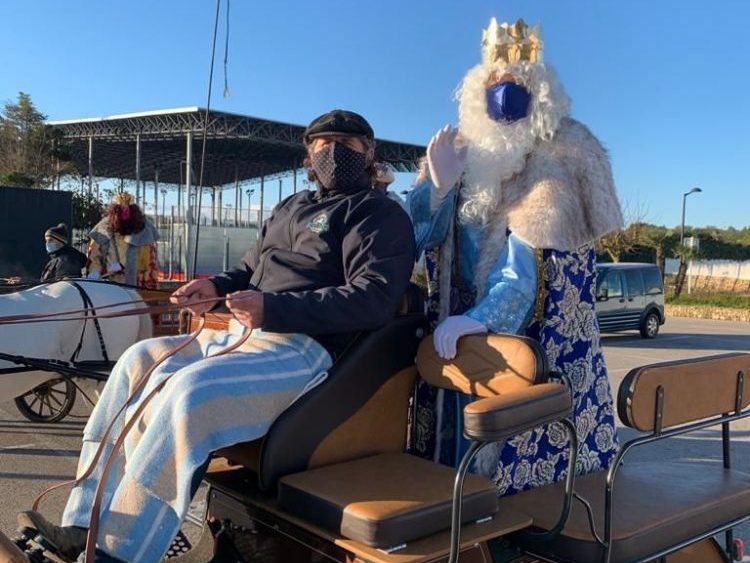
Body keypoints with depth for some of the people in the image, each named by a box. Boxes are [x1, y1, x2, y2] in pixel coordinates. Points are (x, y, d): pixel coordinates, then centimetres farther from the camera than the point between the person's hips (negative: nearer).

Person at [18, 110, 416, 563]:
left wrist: (274, 308, -23)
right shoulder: (292, 207, 24)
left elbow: (374, 297, -17)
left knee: (192, 392, -30)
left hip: (308, 347, -9)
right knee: (141, 361, 1)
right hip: (251, 335, 9)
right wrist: (219, 287, 7)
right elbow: (252, 271, 32)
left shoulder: (379, 213, -2)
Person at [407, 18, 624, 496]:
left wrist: (481, 317, -25)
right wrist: (438, 185, -13)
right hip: (461, 323, 4)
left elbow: (534, 262, -14)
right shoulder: (461, 150, 10)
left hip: (532, 326, -4)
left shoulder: (561, 156, -3)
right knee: (462, 423, 4)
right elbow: (413, 236, 6)